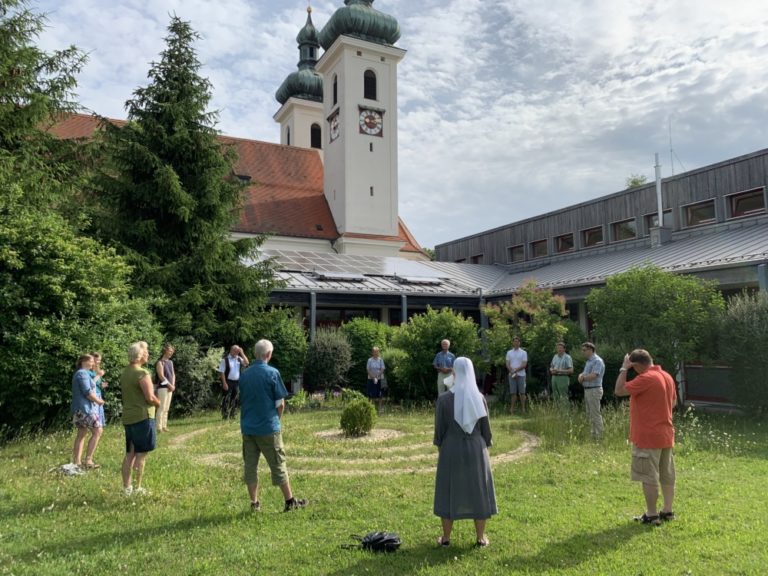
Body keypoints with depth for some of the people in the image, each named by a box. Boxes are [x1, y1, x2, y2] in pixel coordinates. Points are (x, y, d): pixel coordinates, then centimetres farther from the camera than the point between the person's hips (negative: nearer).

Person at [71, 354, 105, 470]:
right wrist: (99, 401, -9)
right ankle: (88, 460, -6)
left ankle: (77, 462, 13)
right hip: (85, 408, -10)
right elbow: (87, 392, -20)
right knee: (97, 432, -6)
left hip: (78, 409, 10)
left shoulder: (78, 373, 18)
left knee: (81, 434, 12)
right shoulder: (83, 374, -14)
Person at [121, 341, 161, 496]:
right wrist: (158, 403, 0)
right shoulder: (142, 373, -16)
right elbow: (150, 397, -20)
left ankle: (126, 487, 17)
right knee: (141, 454, 0)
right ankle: (137, 488, 4)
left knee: (130, 453, 13)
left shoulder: (125, 372, 11)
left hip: (127, 417, 8)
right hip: (142, 417, -8)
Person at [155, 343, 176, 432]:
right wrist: (170, 385, -12)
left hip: (169, 388, 8)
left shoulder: (170, 362, 15)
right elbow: (161, 376, -15)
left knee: (166, 409, 10)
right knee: (161, 408, -8)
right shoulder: (160, 362, -9)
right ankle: (159, 427, -4)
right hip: (162, 388, -8)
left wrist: (173, 385, 1)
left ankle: (164, 426, 15)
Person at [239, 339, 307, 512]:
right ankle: (290, 501, 15)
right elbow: (280, 403, -9)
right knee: (278, 465, 6)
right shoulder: (272, 373, -12)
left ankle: (254, 503, 17)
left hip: (247, 427, 4)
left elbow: (242, 401, 11)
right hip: (268, 427, -4)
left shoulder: (244, 374, 2)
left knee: (250, 465, 11)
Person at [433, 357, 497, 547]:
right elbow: (485, 428, -1)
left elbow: (439, 429, -6)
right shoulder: (479, 398, -8)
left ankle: (446, 537, 20)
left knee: (449, 492, 11)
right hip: (476, 450, 1)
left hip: (451, 451, -1)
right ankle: (480, 537, 22)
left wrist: (440, 449, 8)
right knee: (478, 491, 14)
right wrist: (485, 447, 12)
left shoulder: (444, 399, -12)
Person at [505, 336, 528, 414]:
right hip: (512, 375, 2)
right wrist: (512, 371, -10)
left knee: (522, 392, 0)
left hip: (521, 375, -2)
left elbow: (524, 365, -6)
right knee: (513, 392, 4)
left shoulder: (523, 352, 2)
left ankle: (523, 408, 4)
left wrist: (516, 370, -16)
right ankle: (512, 408, 7)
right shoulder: (509, 352, 11)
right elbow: (507, 364, 5)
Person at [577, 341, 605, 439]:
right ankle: (593, 434, 23)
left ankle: (599, 437, 1)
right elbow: (583, 374, 18)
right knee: (589, 414, 15)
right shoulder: (588, 361, 16)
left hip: (594, 390, -10)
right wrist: (581, 376, -6)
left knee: (595, 414, -5)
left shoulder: (597, 361, -15)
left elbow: (593, 376, -24)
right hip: (587, 390, 10)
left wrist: (582, 377, -7)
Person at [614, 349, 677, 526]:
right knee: (667, 475, 15)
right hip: (666, 435, 9)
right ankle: (668, 511, 24)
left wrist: (624, 368, -12)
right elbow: (673, 402, 20)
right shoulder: (667, 377, 9)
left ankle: (651, 515, 3)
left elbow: (619, 390, -19)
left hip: (647, 437, -9)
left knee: (649, 476, -2)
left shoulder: (645, 378, -20)